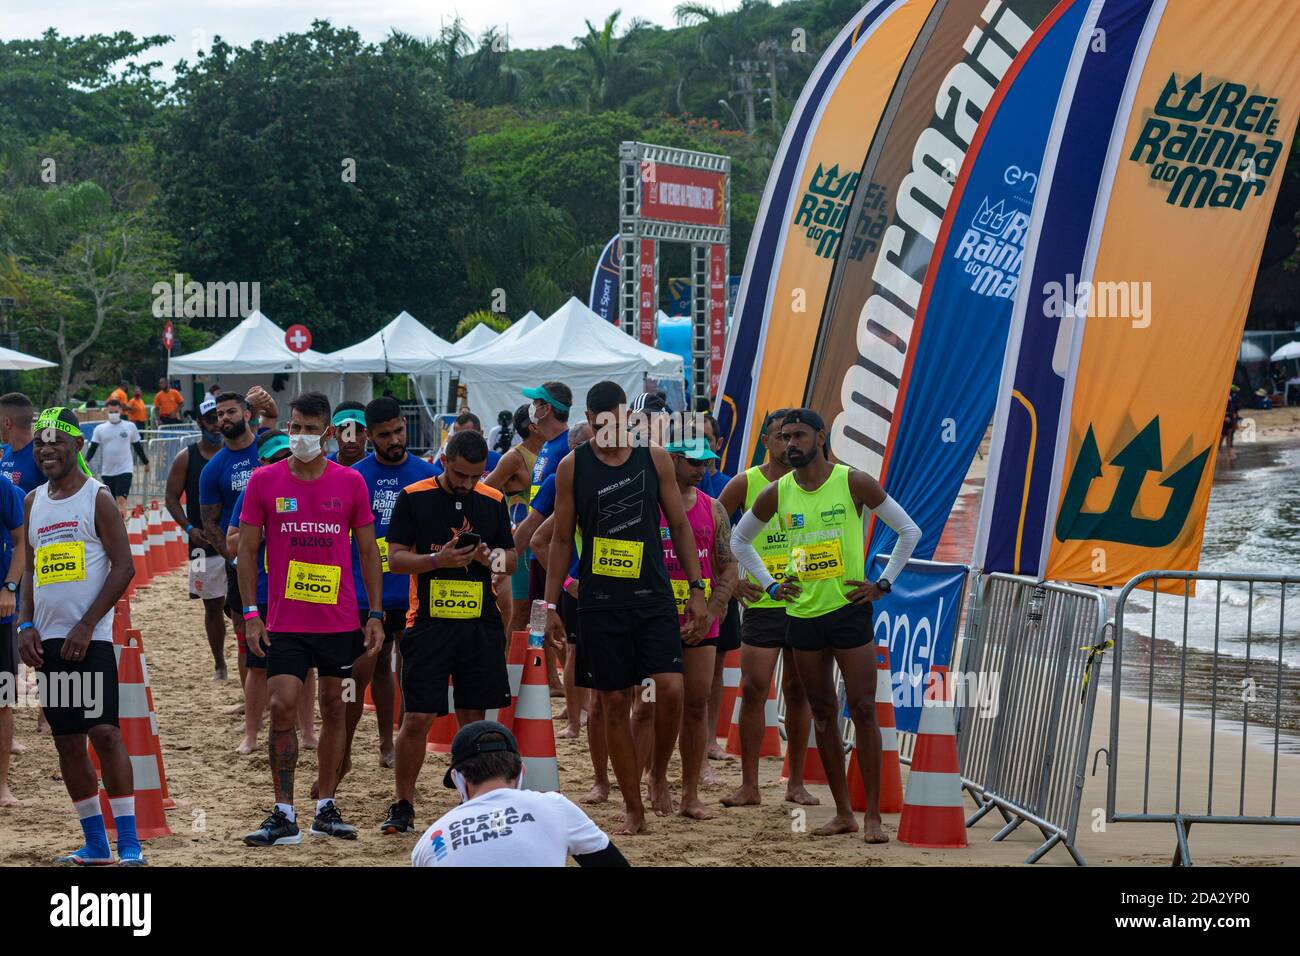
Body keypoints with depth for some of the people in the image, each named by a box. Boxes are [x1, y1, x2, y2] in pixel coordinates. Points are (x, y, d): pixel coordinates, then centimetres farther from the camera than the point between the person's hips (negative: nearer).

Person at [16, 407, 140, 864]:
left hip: (90, 638, -6)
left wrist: (85, 627, -14)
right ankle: (95, 844, 15)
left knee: (104, 732, -12)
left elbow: (123, 567, -9)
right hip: (49, 639, 6)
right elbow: (30, 568, 19)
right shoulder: (34, 501, 15)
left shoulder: (97, 497, -4)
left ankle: (128, 843, -7)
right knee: (67, 741, 7)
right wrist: (26, 625, 4)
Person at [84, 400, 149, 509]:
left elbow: (137, 446, 11)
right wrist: (86, 461, -16)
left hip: (124, 470, -3)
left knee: (121, 499, -16)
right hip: (107, 472, 3)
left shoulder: (130, 426, 2)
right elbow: (93, 447, 0)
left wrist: (146, 462, 17)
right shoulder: (100, 429, 2)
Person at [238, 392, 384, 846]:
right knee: (282, 707, -9)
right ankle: (284, 815, -3)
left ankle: (325, 807, 18)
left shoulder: (351, 482, 1)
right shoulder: (264, 480, -1)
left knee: (334, 708, 8)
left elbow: (369, 551, 6)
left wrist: (376, 614, 1)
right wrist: (250, 613, -5)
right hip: (284, 622, -1)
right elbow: (247, 550, 2)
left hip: (340, 619, 1)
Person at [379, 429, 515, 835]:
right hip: (428, 624, -3)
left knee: (474, 718, 7)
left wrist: (493, 558, -10)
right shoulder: (413, 498, -2)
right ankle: (402, 806, 10)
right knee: (416, 718, -3)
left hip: (480, 624, 3)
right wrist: (439, 560, -20)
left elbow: (511, 559, 13)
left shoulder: (493, 501, 7)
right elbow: (395, 559, -4)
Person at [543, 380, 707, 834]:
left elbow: (679, 526, 8)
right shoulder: (572, 467, 1)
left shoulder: (655, 459, 3)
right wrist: (551, 605, 2)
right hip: (599, 603, 0)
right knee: (614, 704, 2)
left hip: (653, 597, 0)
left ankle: (658, 774, 11)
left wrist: (696, 590, 2)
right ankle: (633, 808, 13)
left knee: (671, 688, -16)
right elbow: (562, 539, 6)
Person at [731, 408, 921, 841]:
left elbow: (910, 531, 1)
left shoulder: (854, 483, -7)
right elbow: (739, 539, 19)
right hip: (802, 613, 4)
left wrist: (882, 584, -4)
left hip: (848, 609, -4)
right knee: (823, 713, 8)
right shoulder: (776, 494, 3)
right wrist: (770, 585, 9)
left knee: (863, 709, -6)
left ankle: (873, 815, -2)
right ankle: (843, 813, 15)